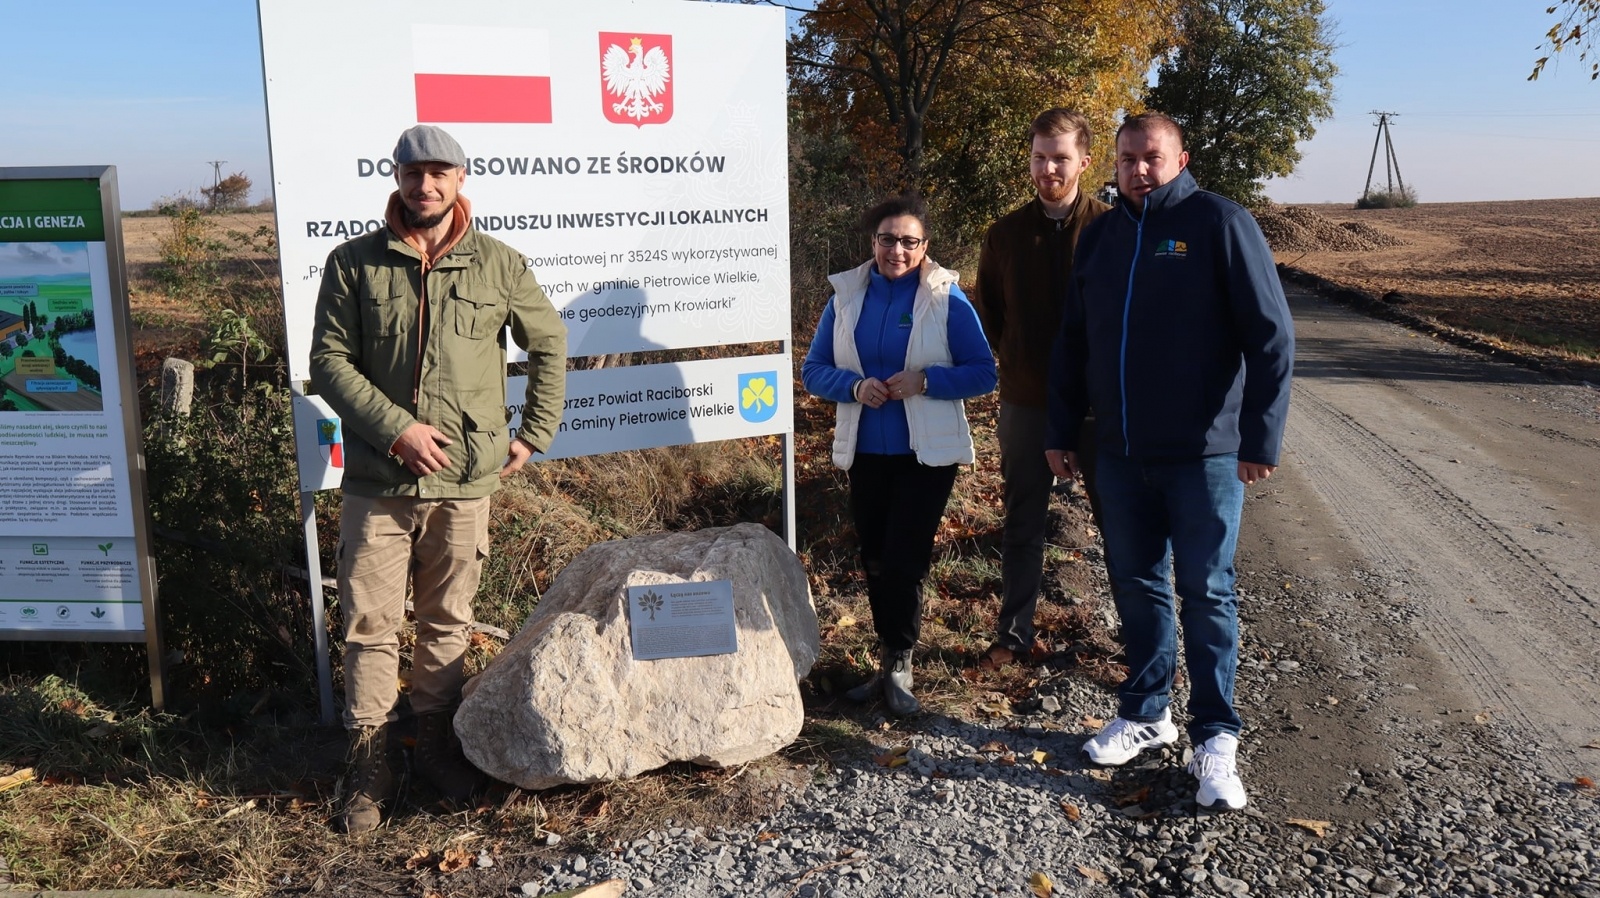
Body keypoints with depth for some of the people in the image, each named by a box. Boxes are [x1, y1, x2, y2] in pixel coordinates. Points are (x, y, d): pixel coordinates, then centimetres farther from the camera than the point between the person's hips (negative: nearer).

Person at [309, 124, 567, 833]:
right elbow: (328, 361, -1)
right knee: (370, 624, 3)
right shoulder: (354, 262, 2)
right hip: (378, 481, 0)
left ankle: (435, 741, 29)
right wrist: (395, 429, -12)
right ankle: (368, 762, 17)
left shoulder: (499, 264, 4)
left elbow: (549, 347, 14)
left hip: (465, 481, 1)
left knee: (447, 621, 12)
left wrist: (533, 434, 9)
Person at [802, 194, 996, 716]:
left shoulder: (947, 299, -5)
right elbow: (813, 370, 4)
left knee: (904, 561, -5)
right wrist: (855, 386, -16)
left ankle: (897, 668, 14)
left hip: (927, 454, -4)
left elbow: (984, 373, -6)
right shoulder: (847, 296, 4)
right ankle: (893, 663, 29)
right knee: (875, 561, 12)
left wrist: (925, 381, -21)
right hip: (866, 452, 4)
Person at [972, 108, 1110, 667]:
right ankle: (1014, 634, 23)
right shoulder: (1005, 234, 4)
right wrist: (1015, 363, 7)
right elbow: (988, 313, 14)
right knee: (1022, 525, 11)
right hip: (1026, 403, 3)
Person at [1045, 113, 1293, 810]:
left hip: (1204, 452, -5)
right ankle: (1145, 713, 28)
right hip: (1121, 452, 5)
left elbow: (1271, 336, -10)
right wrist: (1062, 431, 13)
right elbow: (1073, 341, 15)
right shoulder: (1101, 235, 10)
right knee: (1136, 585, 13)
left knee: (1207, 593, 2)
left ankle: (1216, 739, 13)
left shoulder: (1220, 223, -6)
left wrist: (1262, 438, -14)